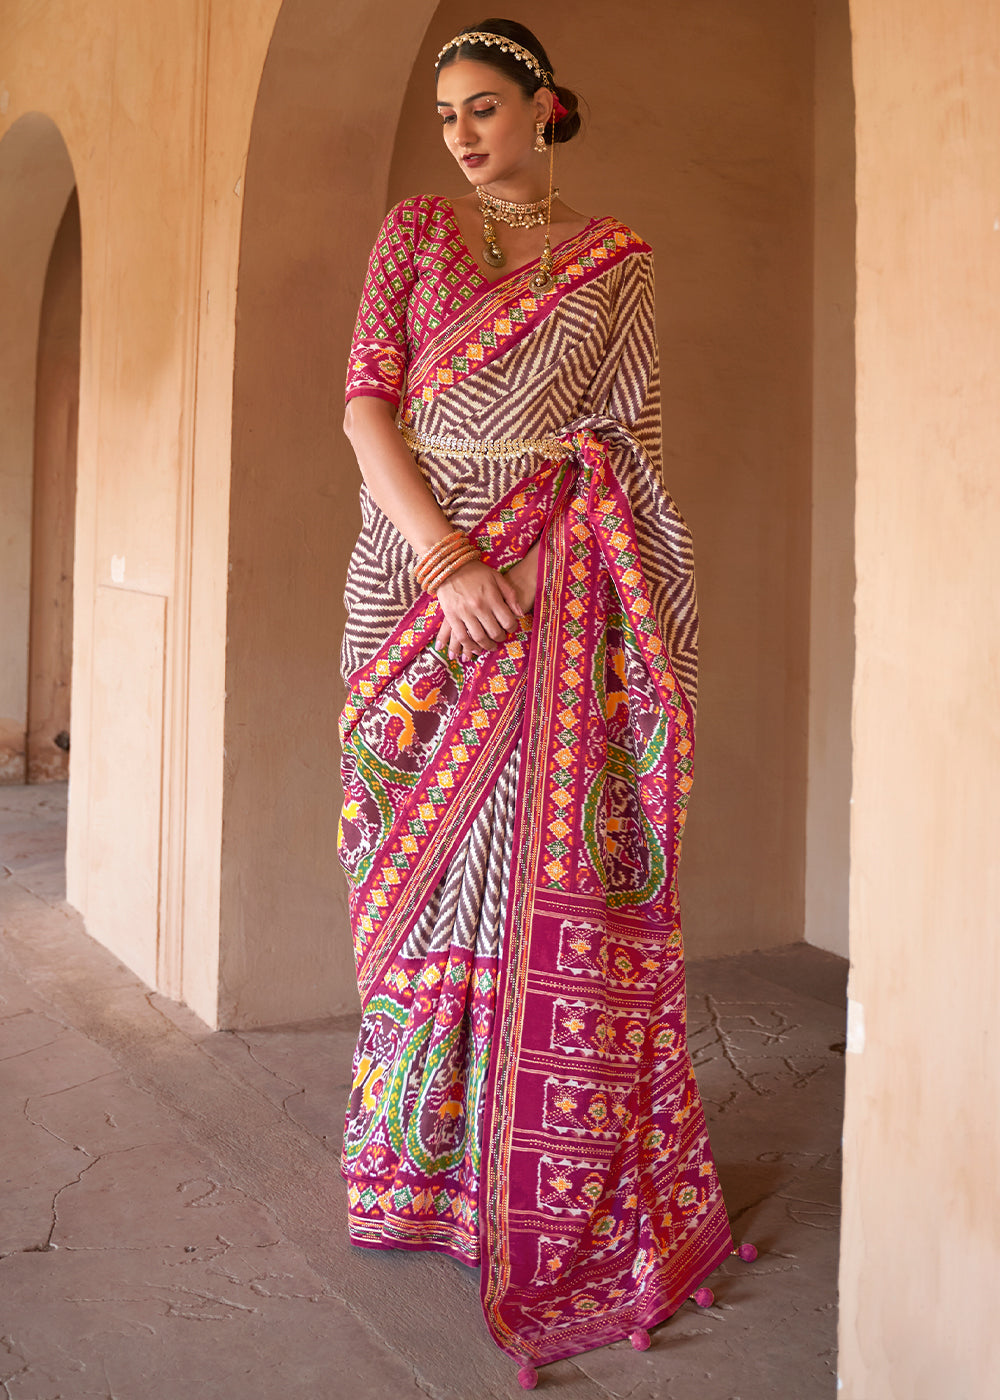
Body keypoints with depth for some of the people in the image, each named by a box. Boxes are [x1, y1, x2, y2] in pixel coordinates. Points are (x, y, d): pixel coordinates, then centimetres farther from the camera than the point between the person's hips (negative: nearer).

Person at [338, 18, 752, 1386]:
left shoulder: (617, 258, 11)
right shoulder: (416, 230, 9)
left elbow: (637, 442, 10)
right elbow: (368, 404, -1)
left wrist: (653, 605, 0)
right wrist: (447, 559, -15)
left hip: (571, 579, 0)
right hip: (431, 564, 0)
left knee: (564, 861, -3)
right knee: (430, 855, 2)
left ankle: (562, 1181, 9)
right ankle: (431, 1157, 17)